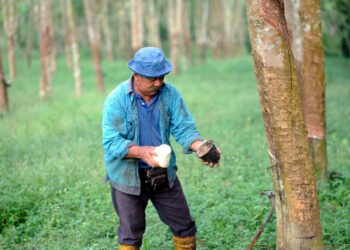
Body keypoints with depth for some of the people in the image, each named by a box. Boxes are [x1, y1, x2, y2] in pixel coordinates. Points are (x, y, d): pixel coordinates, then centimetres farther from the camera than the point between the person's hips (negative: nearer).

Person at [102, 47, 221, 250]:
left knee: (185, 226, 13)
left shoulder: (170, 94, -7)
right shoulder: (117, 100, -18)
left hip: (164, 174, 4)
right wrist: (141, 152, -38)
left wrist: (202, 146, -31)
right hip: (128, 176, -3)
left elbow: (184, 128, -10)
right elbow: (111, 142, -22)